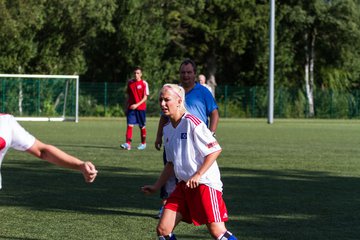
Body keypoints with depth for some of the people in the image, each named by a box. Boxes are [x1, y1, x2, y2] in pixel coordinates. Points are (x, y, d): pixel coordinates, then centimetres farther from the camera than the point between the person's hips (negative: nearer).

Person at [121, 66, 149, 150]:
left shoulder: (144, 83, -5)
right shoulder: (130, 82, 6)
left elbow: (145, 97, -8)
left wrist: (137, 105, -19)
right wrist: (127, 106, 11)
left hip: (141, 108, -3)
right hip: (131, 108, 3)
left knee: (142, 126, 9)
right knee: (129, 125, -9)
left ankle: (143, 143, 24)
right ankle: (127, 144, -15)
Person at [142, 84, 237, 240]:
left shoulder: (192, 122, -13)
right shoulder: (167, 129, 12)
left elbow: (215, 149, -14)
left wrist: (198, 175, -18)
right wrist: (156, 187, 21)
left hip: (205, 183, -8)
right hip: (184, 185, 8)